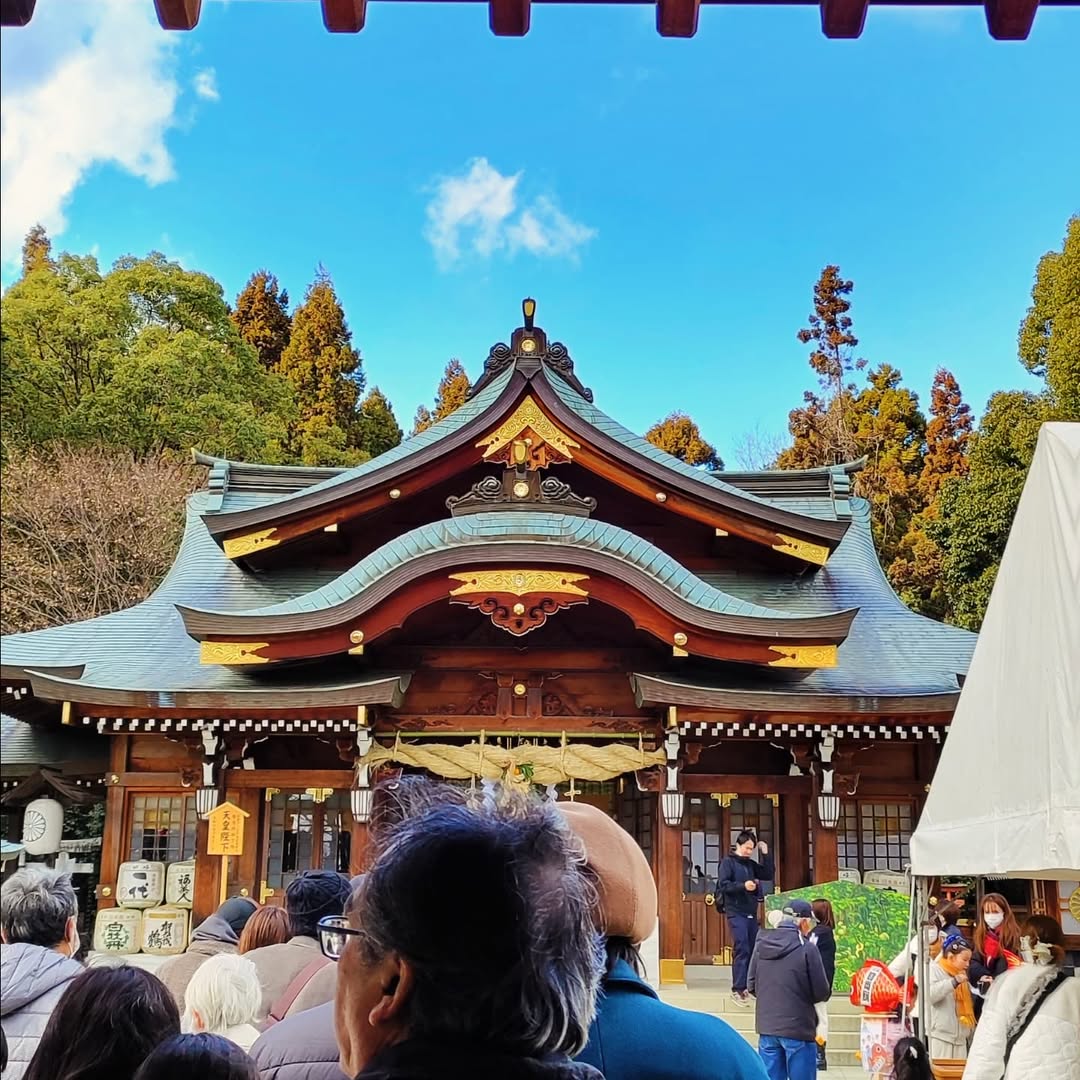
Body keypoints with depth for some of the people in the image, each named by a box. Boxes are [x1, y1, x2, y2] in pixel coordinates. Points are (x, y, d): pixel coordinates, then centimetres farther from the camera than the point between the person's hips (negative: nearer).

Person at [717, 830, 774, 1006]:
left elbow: (768, 875, 11)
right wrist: (743, 886, -22)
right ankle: (738, 989, -9)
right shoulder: (728, 862, -4)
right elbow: (722, 885, -12)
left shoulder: (751, 864, 15)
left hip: (751, 913, 7)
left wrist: (765, 854, 5)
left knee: (752, 950, 6)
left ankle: (749, 986, 14)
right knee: (742, 949, -12)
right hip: (736, 913, -7)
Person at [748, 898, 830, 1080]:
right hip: (798, 1029, -5)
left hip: (766, 1028, 5)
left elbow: (751, 985, 8)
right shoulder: (807, 949, -13)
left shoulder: (761, 945, 2)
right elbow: (822, 993, -9)